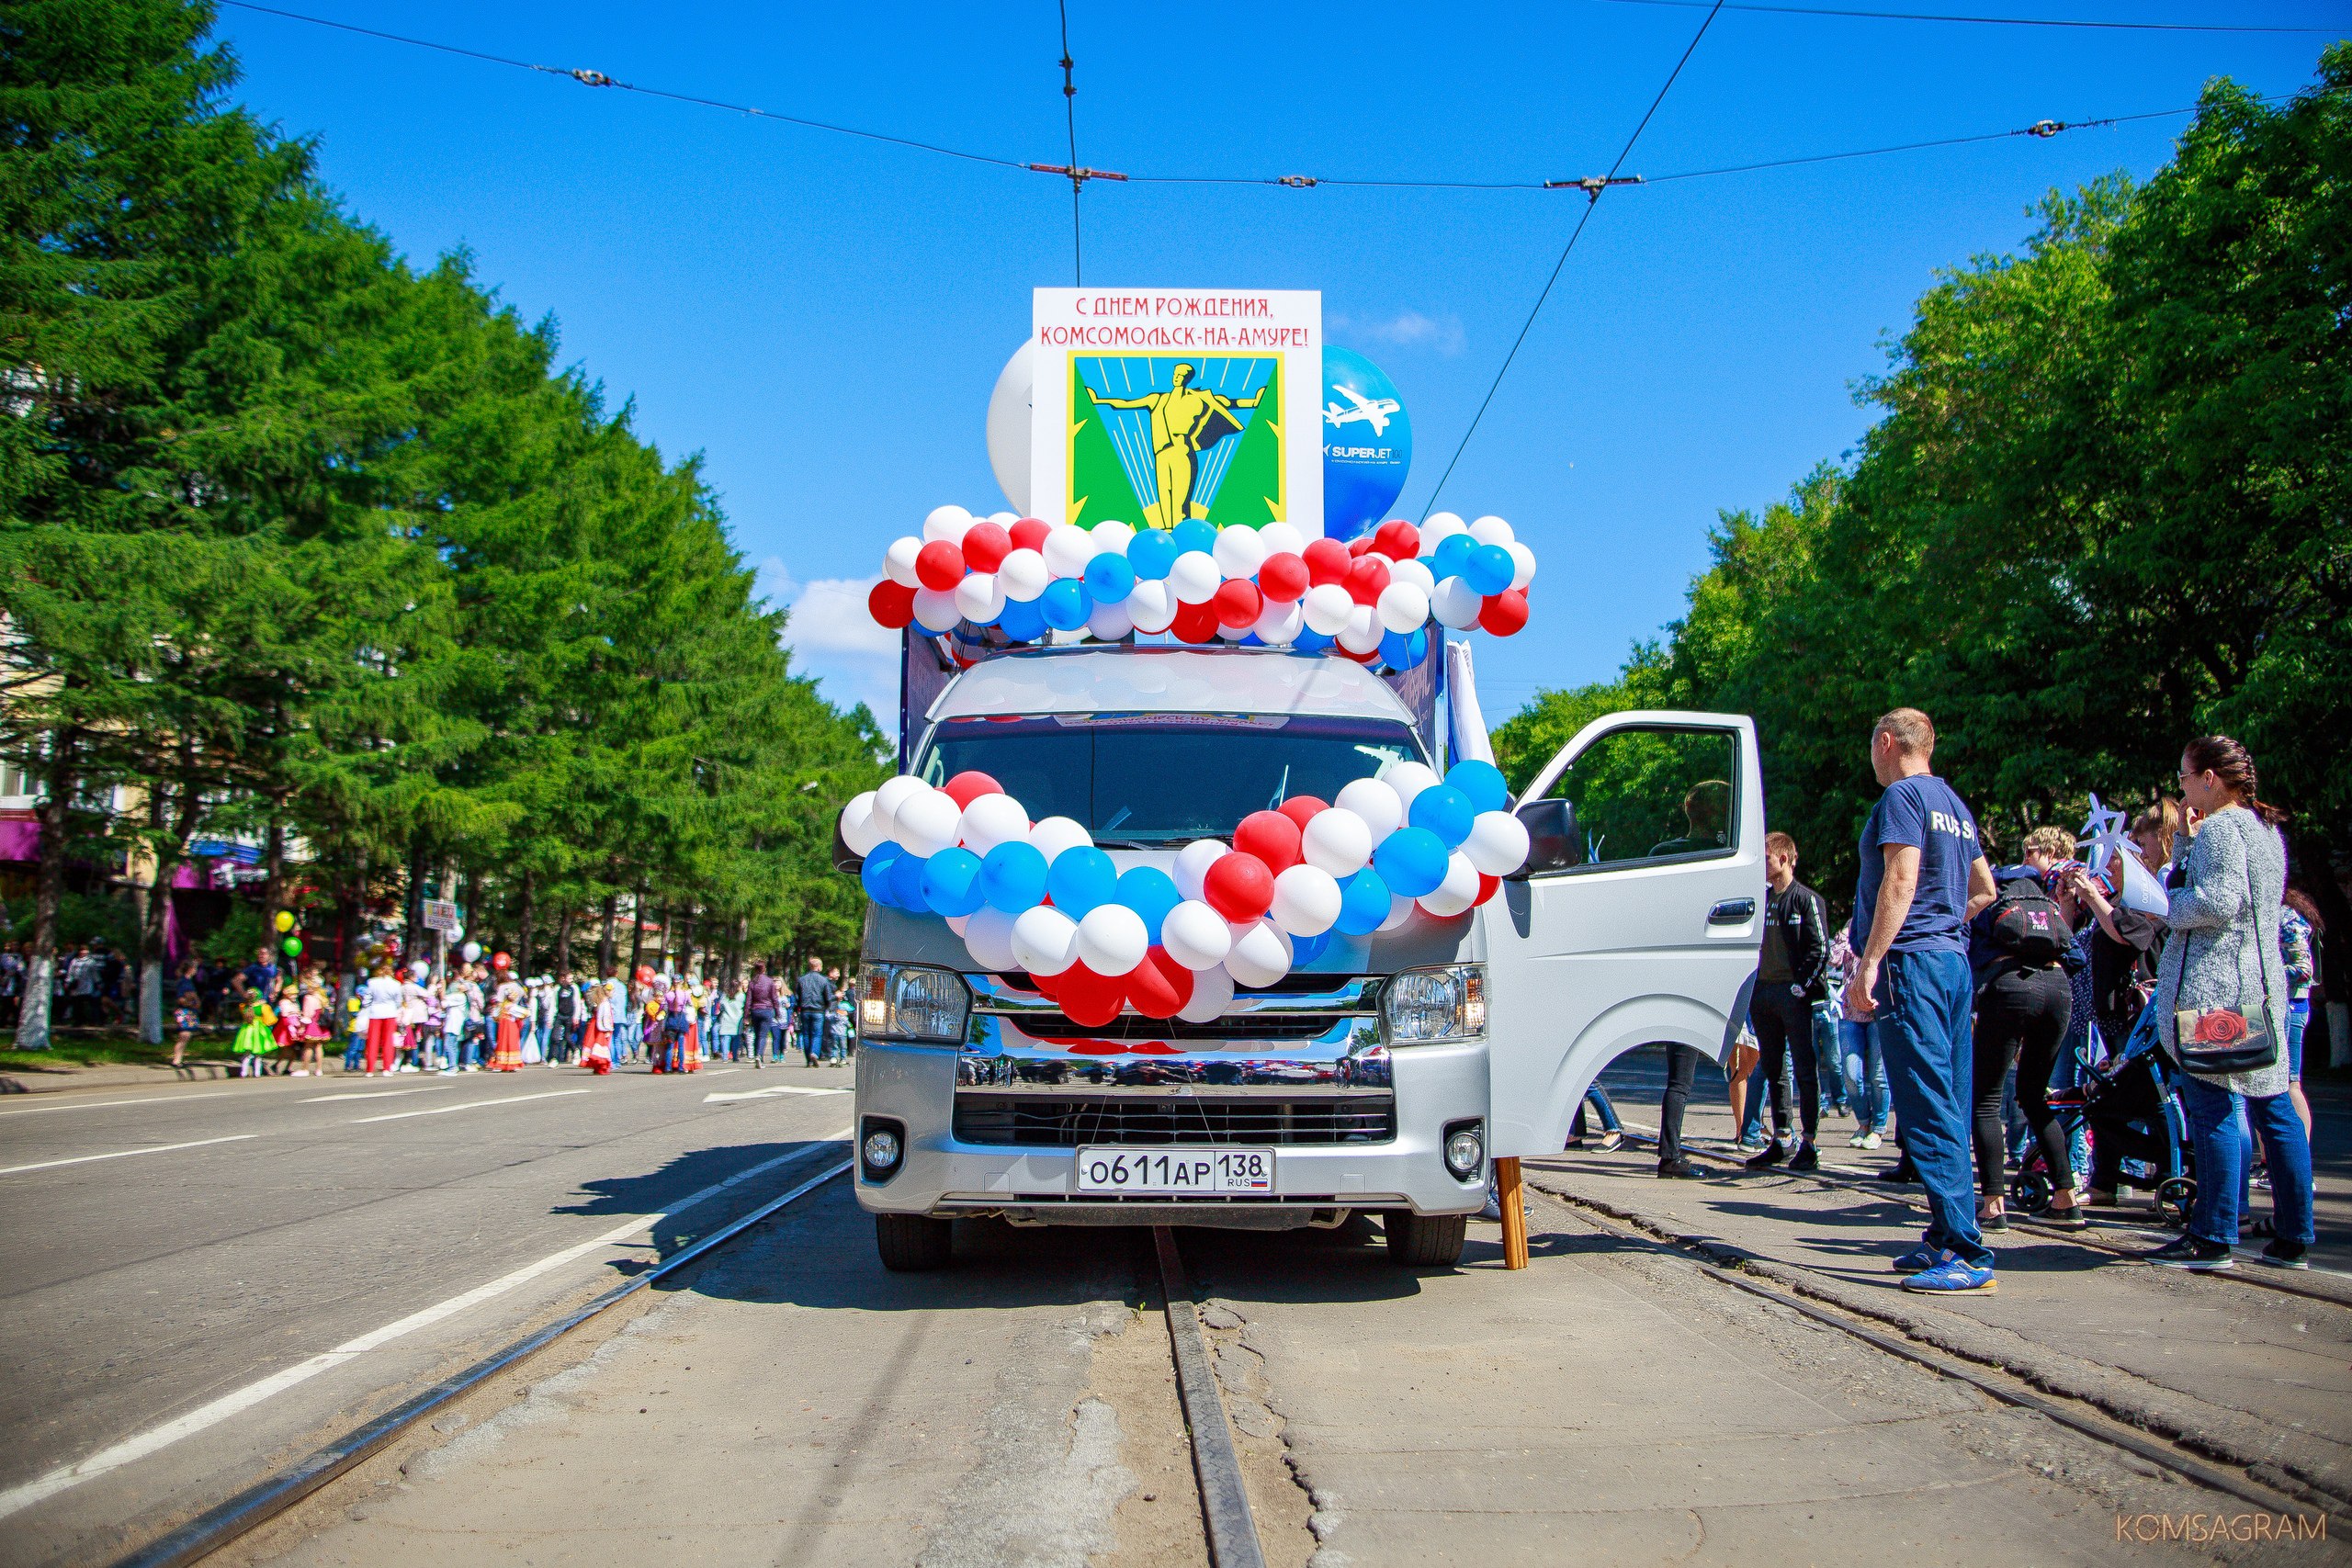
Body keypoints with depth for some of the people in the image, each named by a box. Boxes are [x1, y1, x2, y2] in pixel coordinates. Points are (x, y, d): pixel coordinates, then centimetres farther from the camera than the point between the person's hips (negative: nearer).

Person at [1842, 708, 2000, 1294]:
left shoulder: (1902, 796, -7)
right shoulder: (1954, 804, 21)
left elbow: (1901, 879, -18)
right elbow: (1984, 890, 28)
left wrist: (1869, 962, -20)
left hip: (1910, 961, -10)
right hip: (1954, 960, 10)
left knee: (1929, 1108, -11)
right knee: (1947, 1107, 10)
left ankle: (1967, 1252, -14)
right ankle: (1946, 1240, 15)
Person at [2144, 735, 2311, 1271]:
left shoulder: (2221, 827, -10)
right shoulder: (2267, 829, 20)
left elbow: (2217, 901, -21)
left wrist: (2163, 905, -6)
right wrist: (2187, 842, 15)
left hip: (2214, 986, -9)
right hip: (2263, 984, 10)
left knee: (2214, 1108, -7)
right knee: (2274, 1109, 9)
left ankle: (2212, 1240, -6)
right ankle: (2292, 1237, 13)